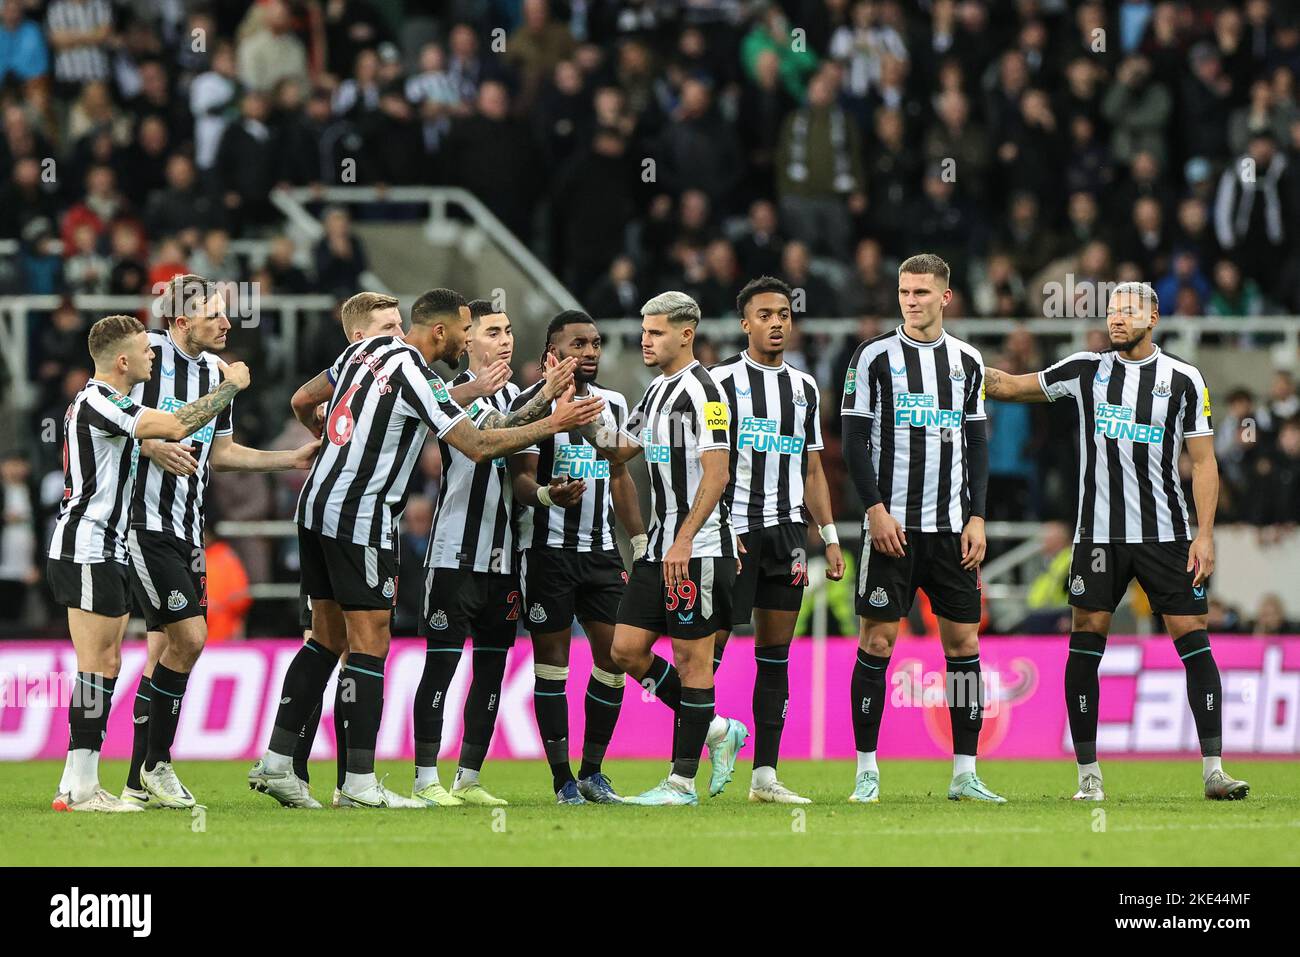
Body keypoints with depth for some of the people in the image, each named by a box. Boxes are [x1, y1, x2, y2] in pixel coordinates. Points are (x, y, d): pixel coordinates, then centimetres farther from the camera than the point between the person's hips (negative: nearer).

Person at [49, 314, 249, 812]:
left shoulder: (98, 401, 15)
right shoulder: (98, 404, -18)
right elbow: (176, 426, -26)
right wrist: (230, 385, -14)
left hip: (102, 552, 11)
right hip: (87, 551, -11)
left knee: (107, 665, 9)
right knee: (96, 667, -10)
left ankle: (79, 784, 9)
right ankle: (80, 787, -11)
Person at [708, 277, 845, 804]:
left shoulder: (804, 386, 15)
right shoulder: (723, 380, -2)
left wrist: (830, 537, 12)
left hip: (787, 532, 6)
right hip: (735, 528, -6)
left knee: (776, 655, 4)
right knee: (710, 647, -8)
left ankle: (765, 775, 6)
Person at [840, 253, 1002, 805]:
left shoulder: (966, 361, 11)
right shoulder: (876, 357, 0)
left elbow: (976, 445, 13)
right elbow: (855, 441, -3)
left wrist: (976, 518, 4)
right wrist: (876, 509, -12)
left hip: (951, 528, 3)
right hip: (892, 525, -3)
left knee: (963, 642, 1)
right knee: (878, 640, -4)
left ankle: (965, 774, 5)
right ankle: (867, 771, 1)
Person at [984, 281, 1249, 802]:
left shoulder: (1184, 380, 2)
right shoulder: (1085, 370, 7)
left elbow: (1203, 461, 2)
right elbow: (1009, 386, 16)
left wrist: (1205, 534, -6)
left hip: (1166, 535, -1)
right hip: (1099, 536, 1)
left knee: (1193, 639, -7)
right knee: (1085, 643, -3)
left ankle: (1213, 769, -5)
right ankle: (1088, 773, 4)